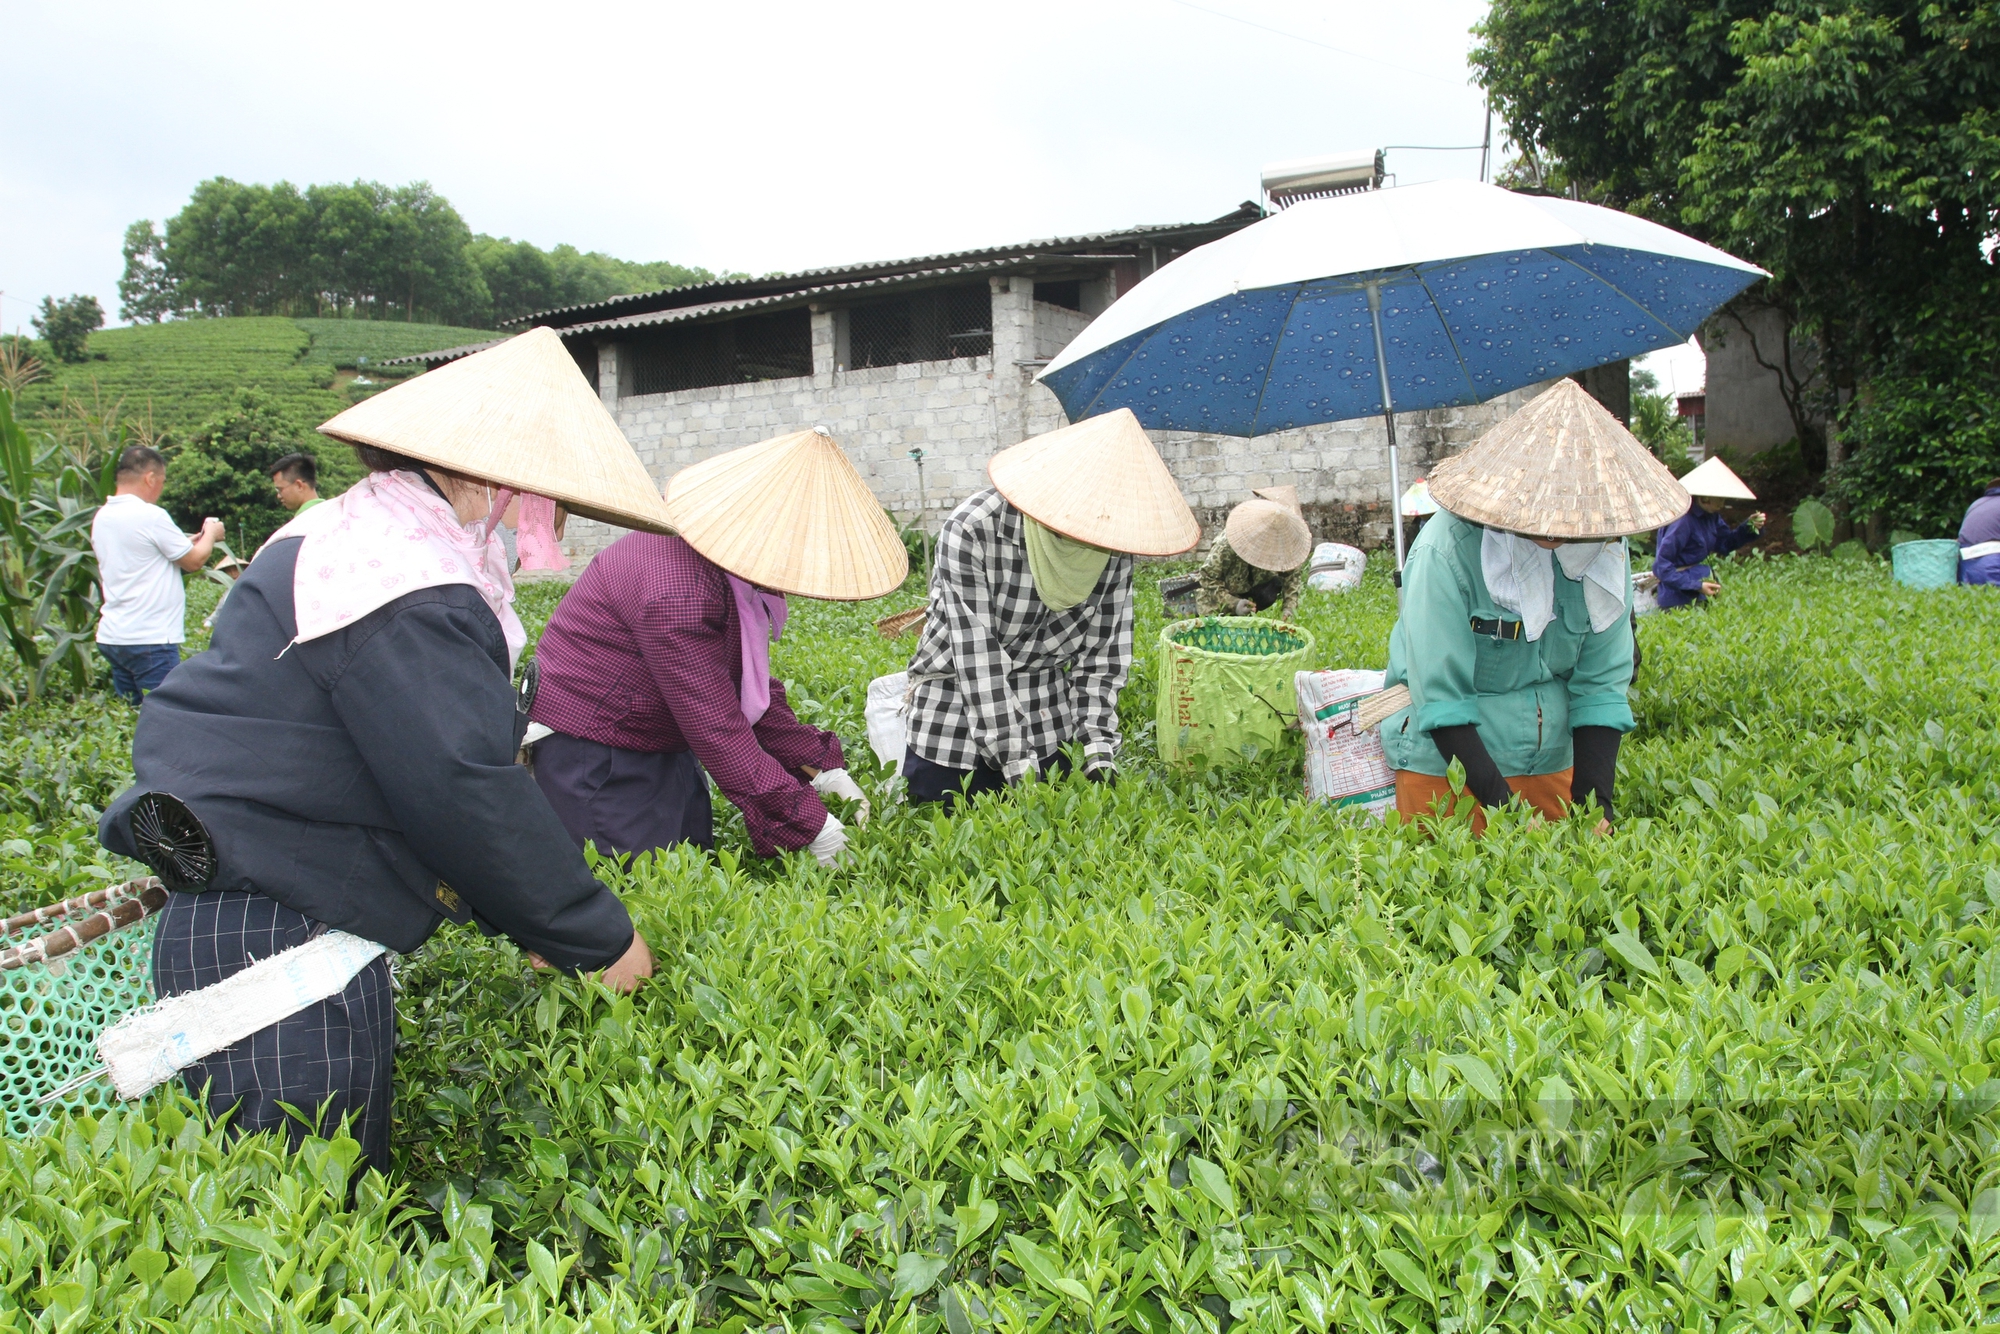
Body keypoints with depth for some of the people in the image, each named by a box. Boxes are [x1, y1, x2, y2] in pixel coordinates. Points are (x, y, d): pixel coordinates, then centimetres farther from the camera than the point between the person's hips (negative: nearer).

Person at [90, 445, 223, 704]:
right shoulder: (151, 516, -14)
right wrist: (211, 534, 12)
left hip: (111, 636, 8)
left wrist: (188, 542, 20)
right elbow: (194, 561, -6)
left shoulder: (102, 516, 10)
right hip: (150, 640, -8)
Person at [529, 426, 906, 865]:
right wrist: (808, 823, -27)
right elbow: (717, 729, -30)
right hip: (592, 752, -9)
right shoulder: (677, 590, -31)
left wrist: (818, 765, -1)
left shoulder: (735, 567, 0)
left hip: (663, 743, 10)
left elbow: (750, 684, 8)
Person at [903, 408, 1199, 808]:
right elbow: (976, 655, -25)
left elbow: (1103, 649, -5)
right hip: (956, 710, -4)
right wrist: (1017, 764, -26)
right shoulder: (972, 530, -25)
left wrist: (1099, 748, -14)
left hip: (1050, 717, 4)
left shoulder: (1114, 538, -11)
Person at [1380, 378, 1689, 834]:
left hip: (1550, 759, 5)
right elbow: (1439, 698, -21)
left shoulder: (1604, 549, -7)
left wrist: (1594, 798, -13)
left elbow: (1602, 685, -3)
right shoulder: (1448, 549, -22)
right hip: (1448, 758, -4)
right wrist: (1499, 803, -26)